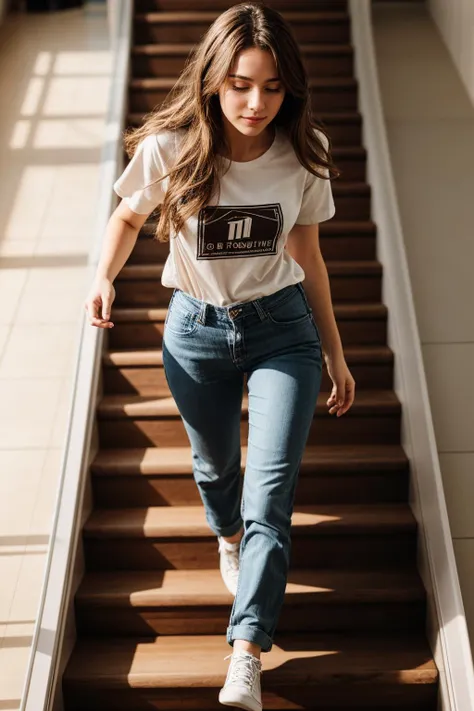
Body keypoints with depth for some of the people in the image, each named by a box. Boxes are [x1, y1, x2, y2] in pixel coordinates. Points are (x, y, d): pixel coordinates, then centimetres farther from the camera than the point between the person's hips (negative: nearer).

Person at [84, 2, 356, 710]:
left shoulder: (302, 155, -9)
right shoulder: (169, 148, -14)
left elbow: (309, 259, 2)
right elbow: (128, 216, 6)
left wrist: (336, 356, 7)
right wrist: (104, 278, -14)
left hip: (282, 330, 0)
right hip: (196, 332, 1)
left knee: (271, 492, -10)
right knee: (215, 465, 22)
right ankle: (230, 538, 58)